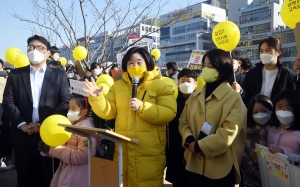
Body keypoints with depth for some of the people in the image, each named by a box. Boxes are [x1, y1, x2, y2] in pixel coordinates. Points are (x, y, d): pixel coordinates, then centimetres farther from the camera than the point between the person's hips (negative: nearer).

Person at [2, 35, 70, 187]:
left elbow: (65, 102, -3)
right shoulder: (15, 74, 10)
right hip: (23, 135, 2)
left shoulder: (59, 75, 5)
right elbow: (8, 102, 2)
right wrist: (22, 125, -11)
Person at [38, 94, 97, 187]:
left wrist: (52, 149, -23)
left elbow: (80, 156, -27)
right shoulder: (72, 125, 9)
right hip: (64, 171, 8)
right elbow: (64, 146, 11)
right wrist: (46, 148, -9)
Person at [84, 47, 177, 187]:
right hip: (123, 150, 4)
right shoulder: (118, 86, 10)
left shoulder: (160, 86, -2)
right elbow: (108, 112, 4)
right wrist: (97, 98, -13)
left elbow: (169, 113, -13)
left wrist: (142, 107, -21)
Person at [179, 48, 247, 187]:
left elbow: (229, 132, -18)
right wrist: (189, 140, -11)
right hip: (195, 163, 5)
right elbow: (183, 121, 9)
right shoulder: (195, 96, 8)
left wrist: (200, 146, -17)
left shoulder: (233, 98, -9)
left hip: (220, 166, -5)